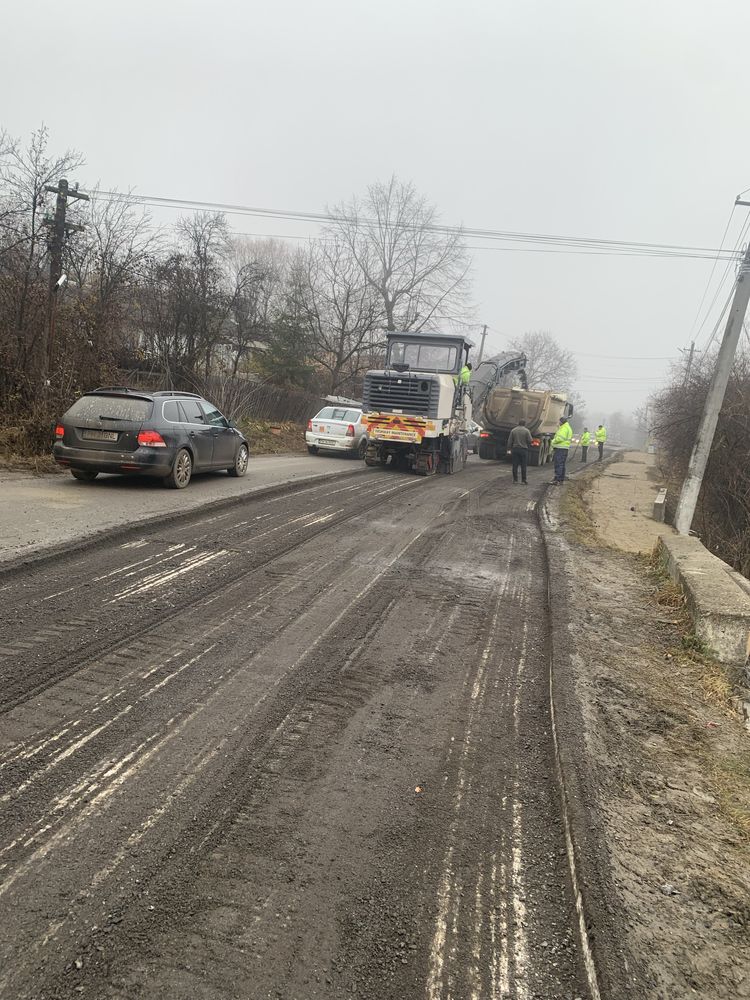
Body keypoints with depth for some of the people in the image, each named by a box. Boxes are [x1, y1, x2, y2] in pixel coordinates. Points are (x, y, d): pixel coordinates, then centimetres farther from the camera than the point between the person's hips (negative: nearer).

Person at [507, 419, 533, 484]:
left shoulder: (513, 430, 4)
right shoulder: (526, 431, -5)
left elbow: (510, 441, 3)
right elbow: (529, 440, -8)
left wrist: (509, 449, 7)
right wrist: (528, 446, 12)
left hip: (515, 449, 2)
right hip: (523, 449, -2)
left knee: (515, 465, 6)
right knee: (523, 466, 1)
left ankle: (515, 479, 8)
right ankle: (523, 480, 1)